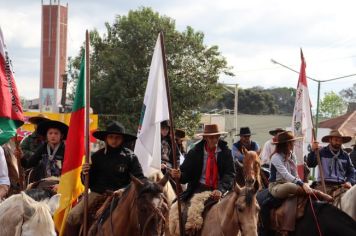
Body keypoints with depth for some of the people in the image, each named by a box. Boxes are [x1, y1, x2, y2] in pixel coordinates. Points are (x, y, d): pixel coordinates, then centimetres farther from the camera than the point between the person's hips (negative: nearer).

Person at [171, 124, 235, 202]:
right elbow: (186, 173, 3)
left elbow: (230, 174, -9)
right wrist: (179, 175, -22)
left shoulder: (225, 152, 1)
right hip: (199, 189, 0)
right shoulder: (194, 152, 3)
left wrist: (220, 189, -26)